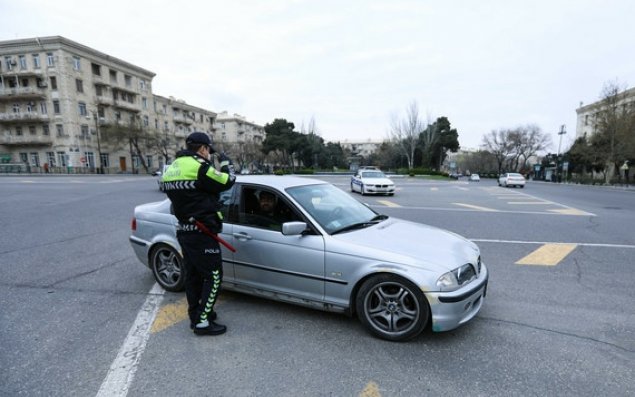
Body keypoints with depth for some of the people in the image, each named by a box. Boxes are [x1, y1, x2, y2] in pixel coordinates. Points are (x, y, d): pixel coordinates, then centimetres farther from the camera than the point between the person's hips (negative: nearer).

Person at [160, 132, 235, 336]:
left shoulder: (173, 167, 11)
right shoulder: (198, 166, -17)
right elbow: (227, 181, -11)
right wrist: (226, 162, 7)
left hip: (184, 230, 9)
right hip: (201, 233, -9)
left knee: (193, 274, 19)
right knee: (213, 276, 0)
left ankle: (196, 315, 31)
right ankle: (202, 322, 5)